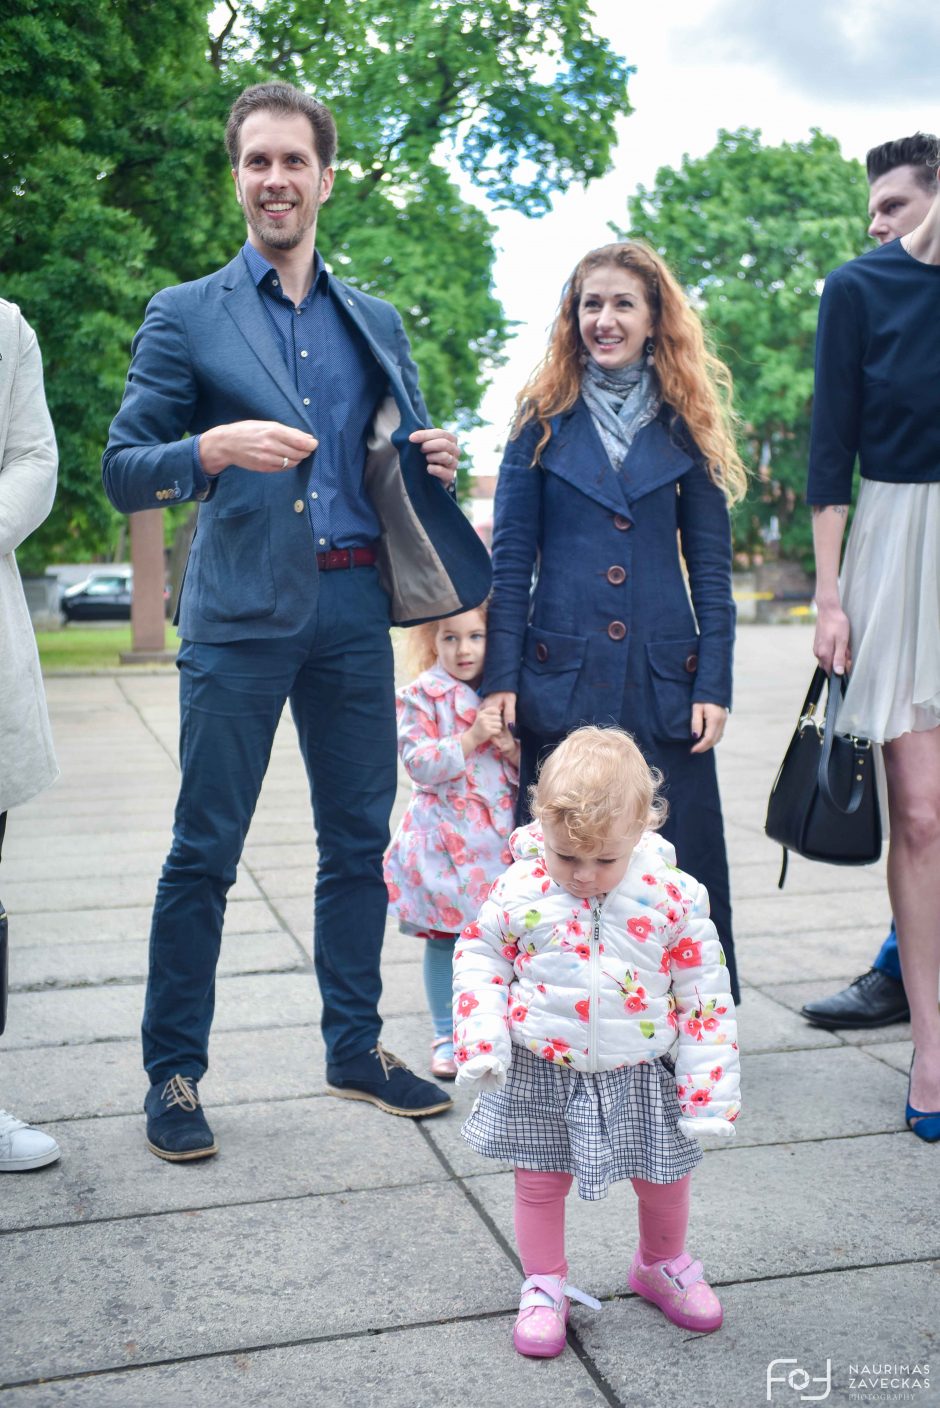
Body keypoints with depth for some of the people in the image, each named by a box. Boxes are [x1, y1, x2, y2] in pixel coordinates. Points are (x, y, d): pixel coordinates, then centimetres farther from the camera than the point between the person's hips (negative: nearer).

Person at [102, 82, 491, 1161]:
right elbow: (123, 472, -1)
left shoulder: (375, 323, 16)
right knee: (205, 850, -2)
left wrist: (431, 463, -1)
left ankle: (355, 1047, 23)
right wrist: (214, 447, -19)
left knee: (359, 837, 9)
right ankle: (173, 1073, 11)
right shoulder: (185, 316, 5)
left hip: (353, 607, 4)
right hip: (239, 615, -4)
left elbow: (400, 459, 22)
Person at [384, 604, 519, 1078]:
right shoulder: (420, 696, -3)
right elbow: (418, 763, -13)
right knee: (445, 937, 3)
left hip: (500, 832, 3)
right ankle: (447, 1037, 16)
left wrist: (512, 749, -9)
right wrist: (470, 739, -21)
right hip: (446, 835, -3)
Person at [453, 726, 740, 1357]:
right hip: (540, 1073, 0)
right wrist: (482, 1040, -12)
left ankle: (663, 1266, 45)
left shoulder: (672, 896, -14)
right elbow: (480, 956, 1)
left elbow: (705, 993, -7)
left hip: (637, 1073, 1)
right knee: (540, 1181, 12)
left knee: (665, 1178, 16)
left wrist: (710, 1089, -7)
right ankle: (544, 1287, 35)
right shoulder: (521, 890, -13)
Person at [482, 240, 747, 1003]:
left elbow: (712, 568, 7)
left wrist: (714, 684, -2)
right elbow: (510, 560, 3)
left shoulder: (686, 426, 8)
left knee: (678, 863, 4)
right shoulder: (545, 420, 6)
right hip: (561, 676, 0)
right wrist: (501, 677, -6)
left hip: (664, 681, 1)